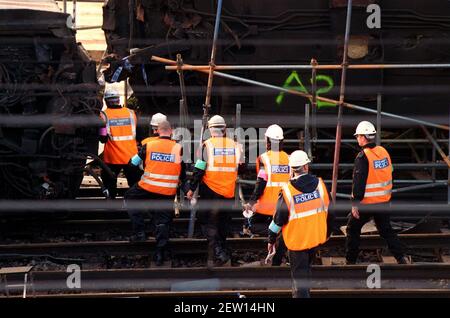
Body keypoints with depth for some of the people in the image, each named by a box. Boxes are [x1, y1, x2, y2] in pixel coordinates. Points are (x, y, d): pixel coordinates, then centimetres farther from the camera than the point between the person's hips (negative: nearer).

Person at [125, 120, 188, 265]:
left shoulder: (148, 146, -4)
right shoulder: (179, 149, -1)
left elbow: (133, 163, 7)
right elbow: (183, 173, 6)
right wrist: (186, 189, 16)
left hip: (148, 188, -1)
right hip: (168, 192, 1)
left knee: (130, 198, 24)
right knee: (163, 220, 9)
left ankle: (139, 231, 12)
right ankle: (160, 252, 4)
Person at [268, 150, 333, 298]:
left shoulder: (287, 191, -19)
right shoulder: (319, 184, -8)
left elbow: (278, 219, -12)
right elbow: (329, 211, 2)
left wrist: (271, 239, 2)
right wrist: (327, 232, 18)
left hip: (297, 240, -4)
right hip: (317, 237, 4)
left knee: (299, 275, 3)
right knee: (305, 267, 28)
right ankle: (300, 292, 47)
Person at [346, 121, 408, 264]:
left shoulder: (363, 157, -18)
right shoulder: (383, 152, 3)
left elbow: (359, 183, -20)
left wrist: (355, 204, -14)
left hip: (366, 203, -6)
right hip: (384, 201, 6)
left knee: (352, 230, 10)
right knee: (386, 230, 16)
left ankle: (350, 261, 15)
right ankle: (401, 257, 7)